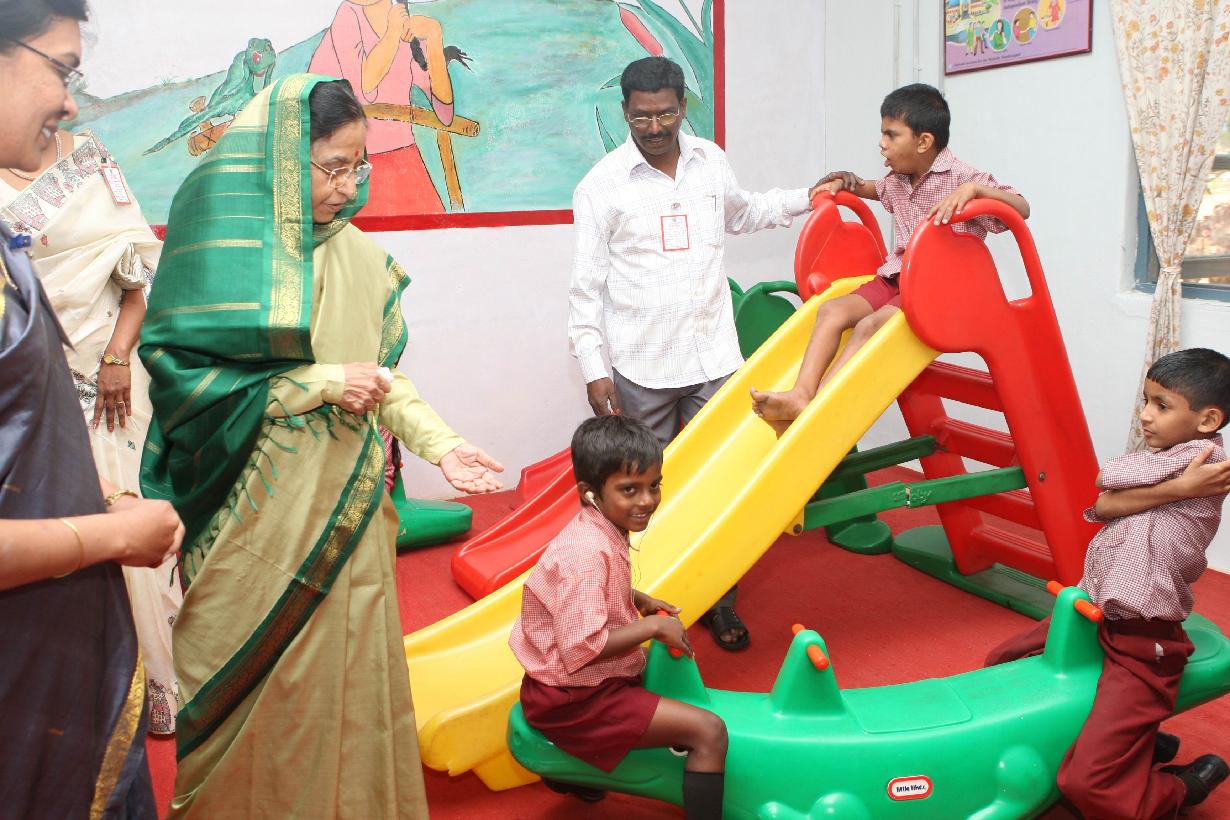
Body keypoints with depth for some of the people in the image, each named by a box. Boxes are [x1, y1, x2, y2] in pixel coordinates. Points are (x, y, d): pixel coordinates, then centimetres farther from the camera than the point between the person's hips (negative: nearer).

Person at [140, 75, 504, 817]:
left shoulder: (357, 255, 4)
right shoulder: (220, 245, -8)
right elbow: (182, 373, -12)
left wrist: (439, 442, -4)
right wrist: (318, 385, -17)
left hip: (346, 503, 4)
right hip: (254, 511, -3)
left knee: (347, 667, 11)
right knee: (256, 679, 8)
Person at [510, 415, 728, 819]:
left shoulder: (599, 529, 1)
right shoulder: (588, 551, -28)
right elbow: (582, 647, -33)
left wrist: (638, 599, 8)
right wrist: (652, 625, -21)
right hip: (572, 700, -10)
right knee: (709, 731, -17)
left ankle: (567, 770, 42)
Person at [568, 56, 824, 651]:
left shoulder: (710, 161, 8)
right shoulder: (603, 184, -4)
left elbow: (742, 212, 30)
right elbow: (587, 285, -3)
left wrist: (808, 198, 23)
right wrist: (592, 368, -8)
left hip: (714, 357, 3)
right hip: (642, 367, -3)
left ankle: (717, 599, 20)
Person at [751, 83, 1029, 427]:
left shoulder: (961, 177, -8)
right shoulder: (897, 181, 15)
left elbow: (1021, 208, -18)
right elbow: (877, 189, 41)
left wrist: (974, 189, -33)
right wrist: (846, 184, 21)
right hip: (896, 277, 7)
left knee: (871, 325, -30)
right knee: (832, 310, -17)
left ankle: (813, 410, -37)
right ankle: (801, 394, -34)